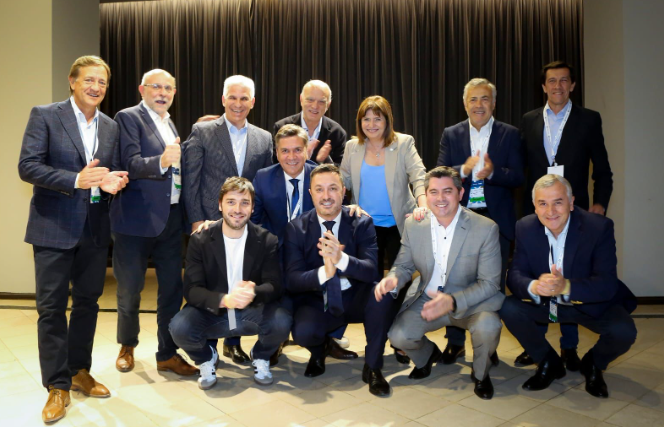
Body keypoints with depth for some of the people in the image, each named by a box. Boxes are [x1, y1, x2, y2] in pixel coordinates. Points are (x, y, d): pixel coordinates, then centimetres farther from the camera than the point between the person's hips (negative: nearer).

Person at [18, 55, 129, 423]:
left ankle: (79, 371, 30)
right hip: (54, 227, -4)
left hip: (95, 228, 5)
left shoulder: (110, 127, 9)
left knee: (88, 302, 13)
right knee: (52, 307, 2)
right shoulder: (44, 116, -4)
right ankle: (57, 386, 15)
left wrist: (114, 181, -12)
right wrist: (76, 180, -25)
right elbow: (27, 166, -11)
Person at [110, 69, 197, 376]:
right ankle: (127, 346, 33)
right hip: (137, 218, -6)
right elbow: (130, 163, -20)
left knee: (172, 288, 8)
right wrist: (161, 161, -35)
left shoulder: (169, 124, 16)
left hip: (171, 218, 6)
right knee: (130, 289, 9)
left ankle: (167, 354, 21)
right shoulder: (128, 118, -5)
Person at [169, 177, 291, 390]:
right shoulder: (200, 240, -7)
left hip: (252, 313, 0)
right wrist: (224, 300, -35)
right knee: (179, 327, -29)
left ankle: (260, 357, 7)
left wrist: (254, 293, -36)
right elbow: (191, 289, -13)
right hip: (211, 313, 0)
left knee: (282, 322, -30)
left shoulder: (267, 240, -6)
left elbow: (275, 285, -11)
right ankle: (207, 358, 8)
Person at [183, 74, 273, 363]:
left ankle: (233, 342, 28)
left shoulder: (264, 138, 8)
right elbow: (190, 180, -2)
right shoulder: (202, 132, 0)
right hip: (210, 222, -2)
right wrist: (196, 220, -8)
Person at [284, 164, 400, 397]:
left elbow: (373, 270, -19)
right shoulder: (296, 228, -5)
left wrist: (342, 259, -40)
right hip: (316, 301, 0)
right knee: (302, 332, -31)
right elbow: (292, 280, -14)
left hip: (356, 299, 1)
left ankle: (372, 367, -7)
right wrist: (323, 273, -35)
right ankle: (319, 350, 11)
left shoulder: (362, 223, -6)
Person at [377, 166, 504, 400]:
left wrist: (453, 301, -31)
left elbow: (489, 283, -13)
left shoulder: (485, 228, -14)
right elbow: (404, 265, 5)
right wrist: (393, 279, -22)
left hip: (470, 302, -2)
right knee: (398, 335, -20)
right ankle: (427, 355, 21)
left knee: (487, 327, -33)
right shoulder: (413, 225, -4)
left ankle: (480, 374, 5)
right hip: (426, 299, 3)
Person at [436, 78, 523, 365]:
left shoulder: (510, 135, 3)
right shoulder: (451, 135, 7)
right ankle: (456, 342, 22)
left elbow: (517, 177, -5)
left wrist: (492, 172, -23)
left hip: (496, 219, -1)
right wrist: (463, 170, -21)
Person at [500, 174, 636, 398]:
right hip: (544, 302, 2)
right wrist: (534, 287, -42)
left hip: (593, 304, -2)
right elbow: (515, 274, -17)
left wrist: (566, 287, -46)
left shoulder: (599, 227, -21)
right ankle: (549, 363, 6)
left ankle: (593, 364, 11)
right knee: (508, 308, -22)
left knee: (624, 331, -28)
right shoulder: (525, 227, -13)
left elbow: (607, 284, -27)